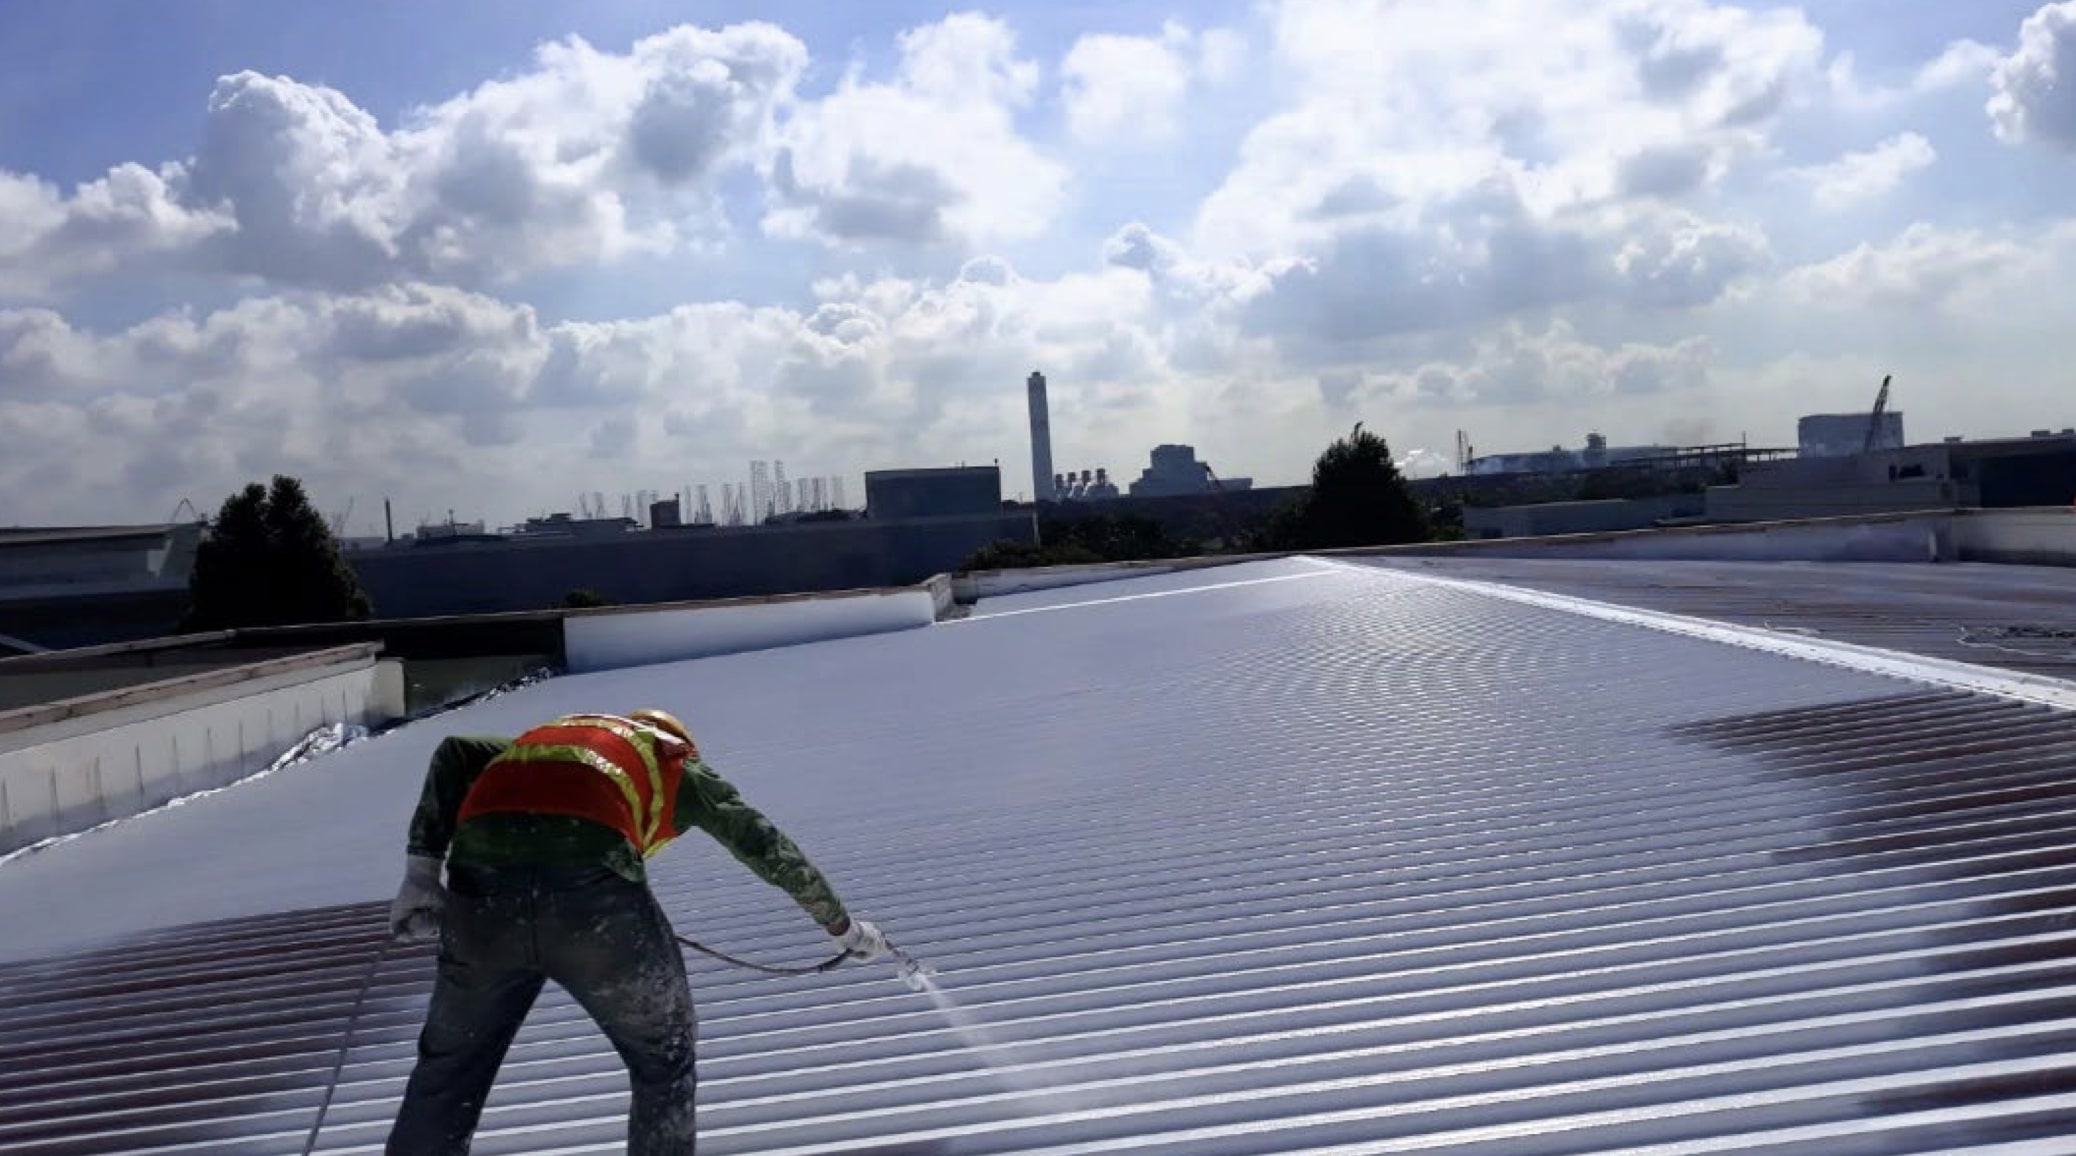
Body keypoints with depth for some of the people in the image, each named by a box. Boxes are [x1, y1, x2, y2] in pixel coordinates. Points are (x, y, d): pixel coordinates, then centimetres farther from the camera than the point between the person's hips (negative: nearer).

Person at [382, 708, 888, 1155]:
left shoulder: (547, 735, 36)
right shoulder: (679, 762, 27)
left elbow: (455, 754, 19)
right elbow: (772, 850, 27)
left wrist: (421, 872, 13)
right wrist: (844, 927, 38)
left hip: (479, 891, 3)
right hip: (594, 893, -3)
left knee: (449, 1067, 25)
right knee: (664, 1059, 21)